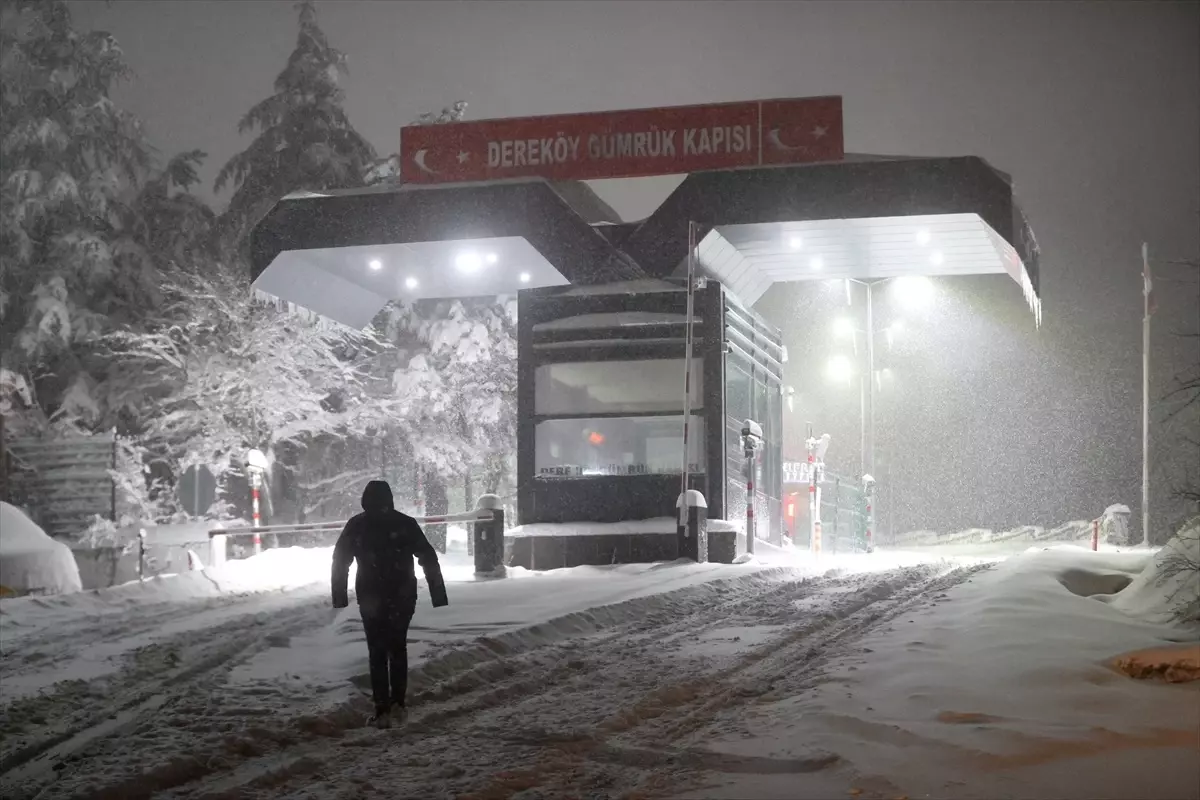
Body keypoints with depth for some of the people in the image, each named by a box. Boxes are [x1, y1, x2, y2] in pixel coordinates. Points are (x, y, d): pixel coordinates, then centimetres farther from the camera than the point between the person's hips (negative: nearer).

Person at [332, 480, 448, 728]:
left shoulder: (356, 526, 0)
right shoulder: (405, 523, -1)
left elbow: (340, 561, 2)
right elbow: (429, 559, -1)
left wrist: (339, 596, 8)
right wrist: (438, 594, 2)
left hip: (371, 599, -1)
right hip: (403, 597, 1)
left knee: (377, 653, 4)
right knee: (398, 648, 17)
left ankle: (382, 710, -5)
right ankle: (397, 704, 11)